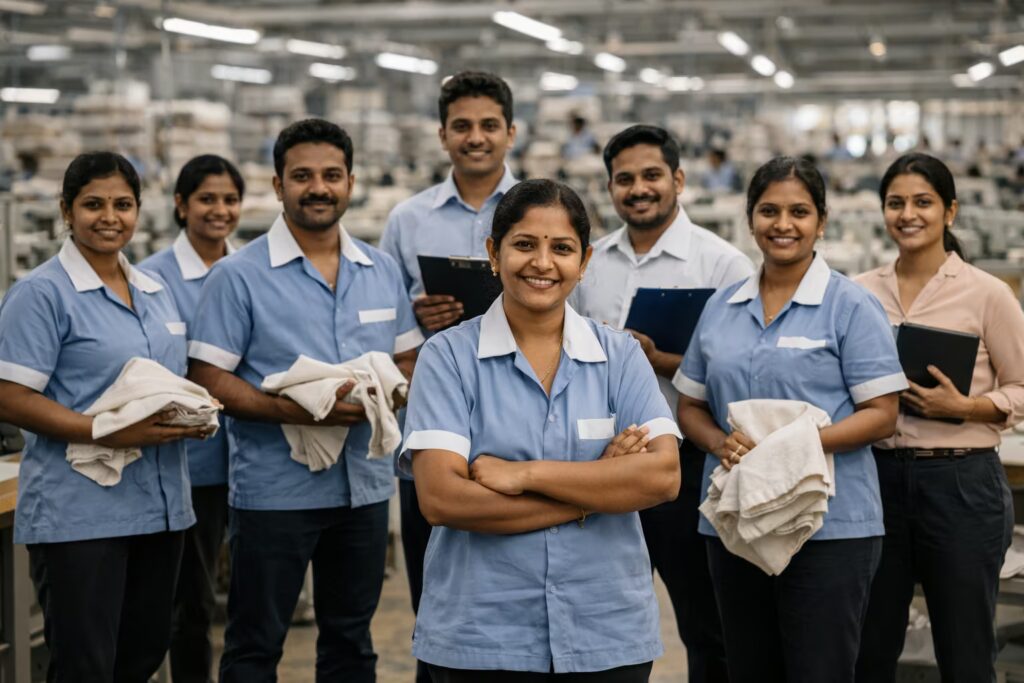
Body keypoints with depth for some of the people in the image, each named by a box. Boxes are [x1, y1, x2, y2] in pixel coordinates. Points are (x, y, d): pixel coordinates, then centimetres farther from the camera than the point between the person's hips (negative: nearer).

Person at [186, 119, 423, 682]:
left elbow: (409, 360, 15)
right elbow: (208, 380, -10)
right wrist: (296, 410, -24)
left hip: (365, 486, 5)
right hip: (274, 490, -4)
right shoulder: (239, 275, -7)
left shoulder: (383, 271, 8)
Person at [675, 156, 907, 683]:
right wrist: (721, 444, -8)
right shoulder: (720, 308, 11)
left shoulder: (850, 306, -4)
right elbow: (690, 406, 14)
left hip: (829, 526, -5)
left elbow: (880, 415, -8)